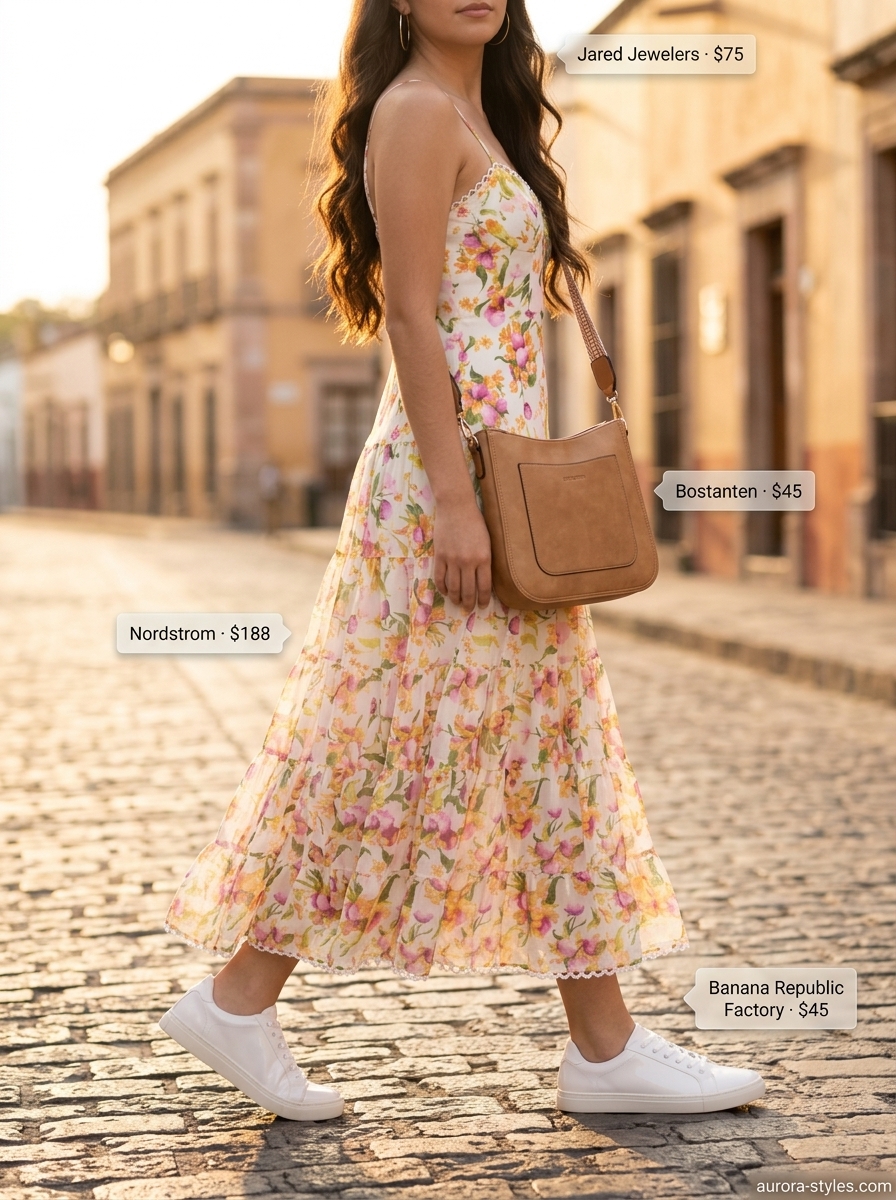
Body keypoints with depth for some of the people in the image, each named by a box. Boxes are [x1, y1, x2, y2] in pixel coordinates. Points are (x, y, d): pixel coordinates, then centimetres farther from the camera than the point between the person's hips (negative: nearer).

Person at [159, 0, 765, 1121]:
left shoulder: (482, 118, 19)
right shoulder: (417, 111, -9)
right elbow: (410, 313, -17)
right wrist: (454, 498, -21)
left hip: (501, 472, 10)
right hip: (451, 470, -10)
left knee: (548, 752, 8)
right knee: (406, 748, -4)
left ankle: (608, 1049, 14)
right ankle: (238, 999, 8)